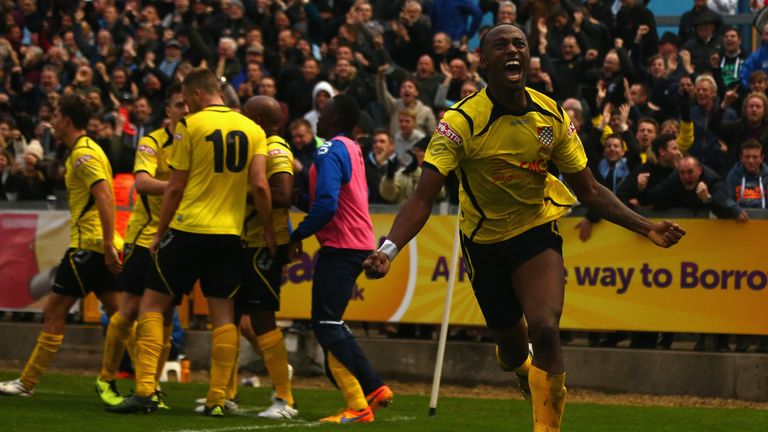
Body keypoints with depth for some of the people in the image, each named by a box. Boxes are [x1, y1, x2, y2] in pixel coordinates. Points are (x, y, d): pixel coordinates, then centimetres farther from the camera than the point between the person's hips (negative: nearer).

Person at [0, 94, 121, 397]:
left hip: (87, 245, -10)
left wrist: (108, 245, -27)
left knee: (53, 311, -4)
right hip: (101, 246, 10)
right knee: (118, 315, 7)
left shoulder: (83, 154, -13)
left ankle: (27, 382, 1)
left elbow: (105, 196, -24)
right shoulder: (85, 150, 18)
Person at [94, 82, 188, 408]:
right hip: (146, 237, -4)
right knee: (129, 310, -4)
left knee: (165, 315, 4)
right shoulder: (152, 142, -8)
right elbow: (142, 182, -23)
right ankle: (106, 379, 10)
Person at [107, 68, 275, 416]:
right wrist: (269, 231, 8)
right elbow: (260, 186, -2)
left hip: (189, 229, -4)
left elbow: (175, 188, -4)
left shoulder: (190, 126, -5)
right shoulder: (253, 130, 6)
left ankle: (145, 390, -6)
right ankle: (218, 398, 3)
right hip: (230, 233, 4)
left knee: (152, 304, 4)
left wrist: (160, 232, 5)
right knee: (222, 312, 8)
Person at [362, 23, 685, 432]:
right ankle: (533, 383, 51)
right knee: (512, 352, 12)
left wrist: (646, 228, -13)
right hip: (483, 241, 0)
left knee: (544, 329, -24)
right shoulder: (461, 121, -21)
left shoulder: (553, 117, -11)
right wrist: (388, 249, -42)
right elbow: (423, 199, -26)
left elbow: (589, 190, -2)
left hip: (537, 232, 1)